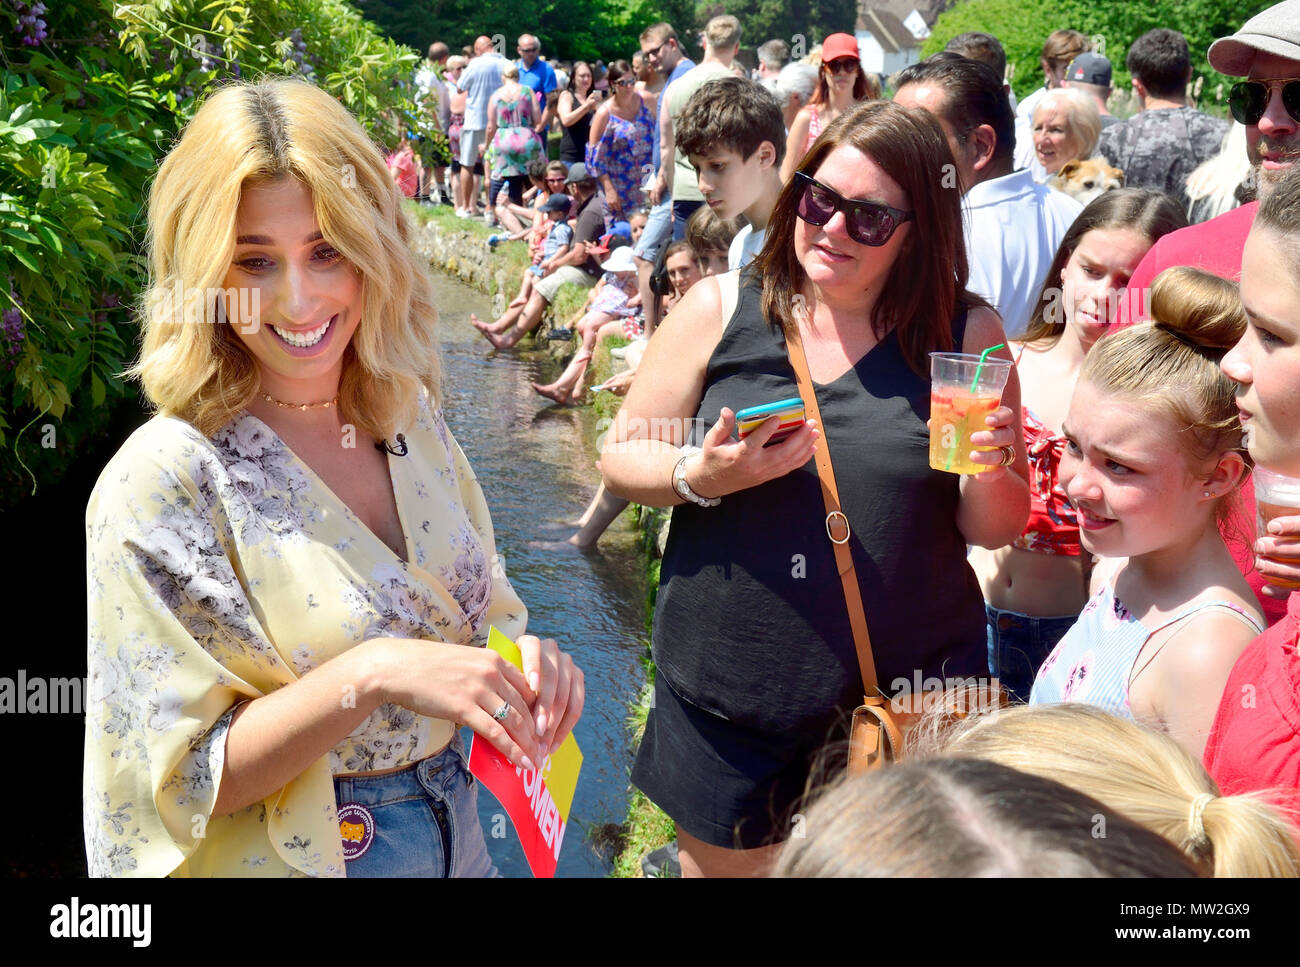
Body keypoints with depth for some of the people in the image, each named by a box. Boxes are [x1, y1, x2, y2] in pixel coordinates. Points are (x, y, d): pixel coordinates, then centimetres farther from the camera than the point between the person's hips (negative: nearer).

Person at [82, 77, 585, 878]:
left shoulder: (411, 417, -6)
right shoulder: (163, 480, -22)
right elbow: (185, 779, -20)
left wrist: (522, 657, -16)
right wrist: (372, 676, -33)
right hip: (291, 856, -5)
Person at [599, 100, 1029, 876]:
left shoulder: (966, 335, -3)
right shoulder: (720, 311, -4)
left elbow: (995, 531, 1)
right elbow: (622, 456, 1)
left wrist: (992, 471, -21)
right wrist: (702, 475, -19)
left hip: (910, 698, 0)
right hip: (728, 692, 1)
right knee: (721, 858, 18)